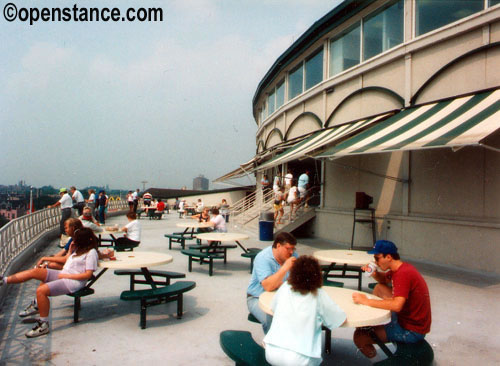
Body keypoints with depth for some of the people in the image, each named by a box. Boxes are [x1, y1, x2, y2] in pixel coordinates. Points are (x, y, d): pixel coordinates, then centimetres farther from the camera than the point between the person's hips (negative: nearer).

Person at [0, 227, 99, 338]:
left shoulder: (91, 252, -10)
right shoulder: (79, 248, 19)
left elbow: (88, 275, -17)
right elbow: (65, 261, 23)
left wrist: (66, 275, -15)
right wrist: (70, 252, 9)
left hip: (73, 281, -9)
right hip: (62, 274, 9)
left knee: (41, 290, -24)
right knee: (35, 271, -5)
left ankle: (43, 325, -16)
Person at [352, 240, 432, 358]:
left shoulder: (403, 274, -27)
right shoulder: (399, 268, 1)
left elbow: (397, 306, -38)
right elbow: (384, 280, 19)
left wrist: (366, 301, -31)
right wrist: (374, 273, -3)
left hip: (412, 331, -9)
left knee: (359, 336, -8)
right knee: (379, 288, 15)